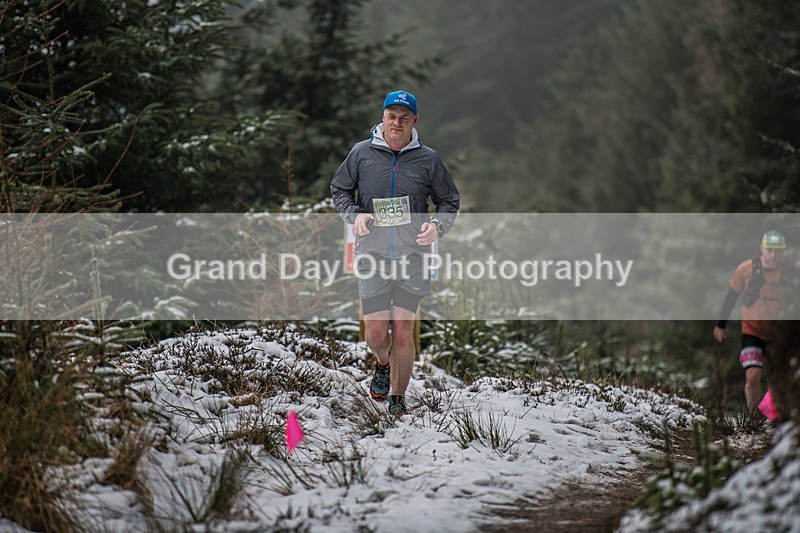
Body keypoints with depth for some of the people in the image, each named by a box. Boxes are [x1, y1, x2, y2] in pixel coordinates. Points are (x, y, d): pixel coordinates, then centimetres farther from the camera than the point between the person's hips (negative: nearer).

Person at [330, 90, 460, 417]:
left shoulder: (428, 160, 3)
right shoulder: (362, 153, 2)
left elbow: (449, 201, 14)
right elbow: (339, 189, 15)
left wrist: (437, 225, -7)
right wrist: (354, 215, -4)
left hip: (412, 256, 0)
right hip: (372, 255, 0)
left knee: (403, 332, -6)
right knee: (376, 333, -2)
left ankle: (398, 397, 12)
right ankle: (382, 364, 34)